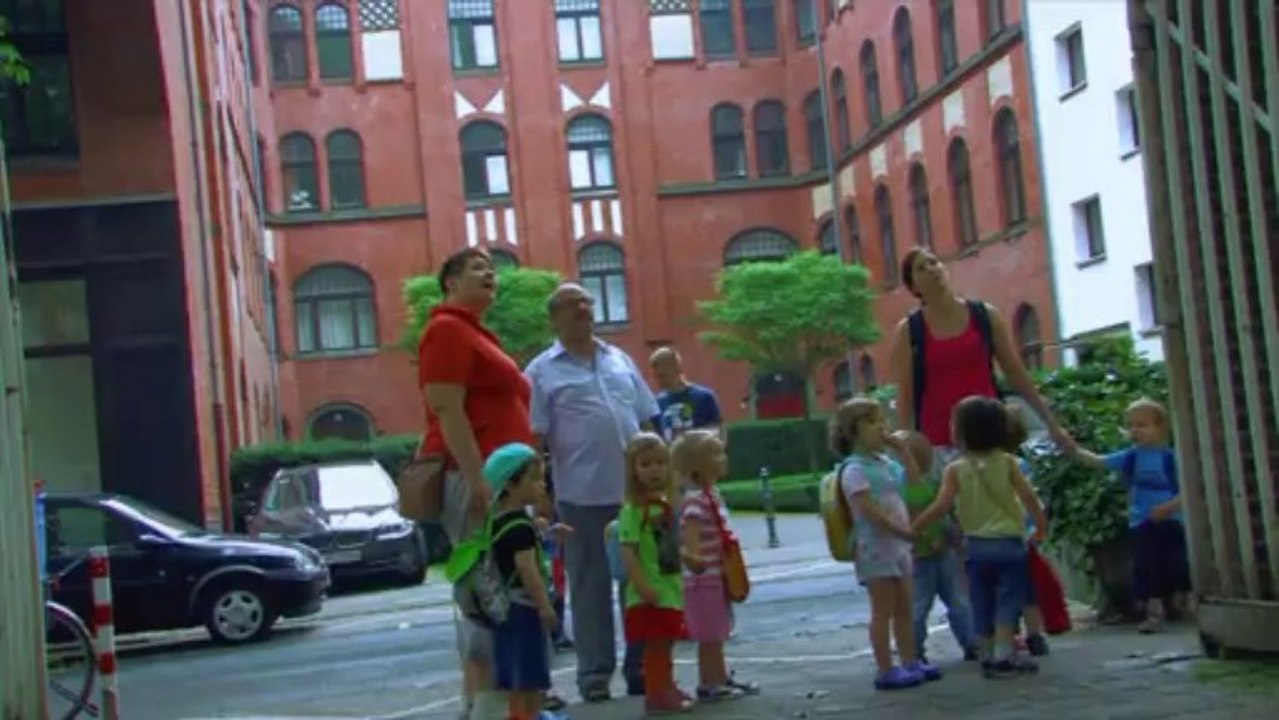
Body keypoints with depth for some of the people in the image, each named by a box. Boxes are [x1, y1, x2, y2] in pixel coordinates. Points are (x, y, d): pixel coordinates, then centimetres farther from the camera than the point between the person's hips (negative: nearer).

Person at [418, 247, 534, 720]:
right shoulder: (448, 330, -7)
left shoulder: (476, 334, 23)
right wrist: (478, 479, -24)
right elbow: (446, 411, -17)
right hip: (474, 478, -10)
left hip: (496, 478, 10)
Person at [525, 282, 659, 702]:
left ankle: (642, 669, 18)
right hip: (582, 495, -4)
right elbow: (533, 437, -5)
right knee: (590, 586, 2)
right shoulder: (542, 372, 0)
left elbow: (647, 422, 17)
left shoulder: (620, 360, 14)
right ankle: (595, 674, 10)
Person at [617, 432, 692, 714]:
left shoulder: (667, 503, 9)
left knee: (664, 643, 18)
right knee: (654, 645, -2)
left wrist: (681, 580, 19)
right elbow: (628, 552, -21)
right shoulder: (633, 509, -16)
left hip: (671, 587, 8)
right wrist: (642, 585, -26)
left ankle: (667, 689, 30)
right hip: (651, 592, -8)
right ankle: (656, 694, 6)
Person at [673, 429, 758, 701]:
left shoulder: (712, 495, 11)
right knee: (709, 636, -1)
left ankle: (721, 677, 29)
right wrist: (692, 557, -51)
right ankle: (710, 684, 7)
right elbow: (691, 533, -34)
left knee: (716, 635, 19)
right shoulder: (695, 500, -21)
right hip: (705, 579, -10)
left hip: (717, 577, 10)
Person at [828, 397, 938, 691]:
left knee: (904, 608, 13)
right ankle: (886, 671, 0)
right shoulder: (854, 469, -15)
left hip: (898, 545, 8)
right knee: (883, 611, -4)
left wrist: (902, 449, 9)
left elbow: (913, 478, 23)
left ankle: (911, 662, 22)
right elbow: (870, 511, -21)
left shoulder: (884, 462, 11)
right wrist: (905, 532, -20)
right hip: (876, 547, -8)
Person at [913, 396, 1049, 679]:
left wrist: (911, 527, -7)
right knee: (1008, 600, 3)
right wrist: (1041, 526, 7)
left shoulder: (955, 470, -6)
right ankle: (1004, 655, -4)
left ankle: (988, 656, 14)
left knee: (982, 604, 11)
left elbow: (942, 505, -14)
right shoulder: (1006, 462, -2)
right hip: (1009, 542, 0)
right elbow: (1029, 497, -5)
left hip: (977, 545, 1)